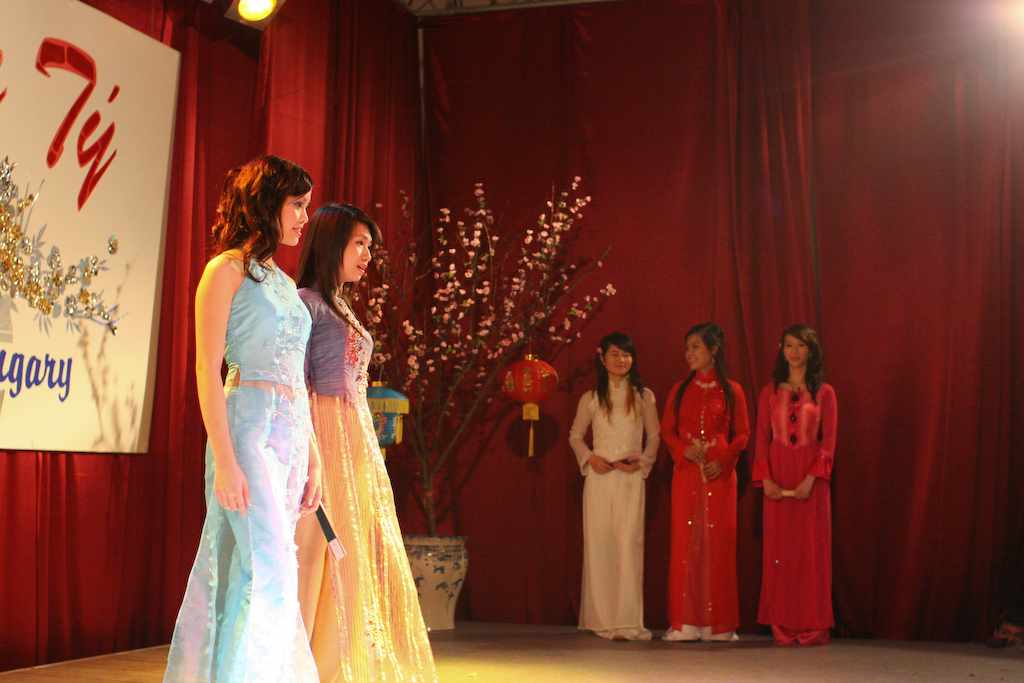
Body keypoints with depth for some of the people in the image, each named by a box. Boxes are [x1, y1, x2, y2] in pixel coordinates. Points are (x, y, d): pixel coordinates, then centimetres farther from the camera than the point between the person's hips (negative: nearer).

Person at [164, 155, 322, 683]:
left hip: (292, 435, 7)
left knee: (258, 571, 7)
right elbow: (207, 370, -9)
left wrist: (311, 460, 15)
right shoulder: (228, 269, -3)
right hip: (249, 426, -7)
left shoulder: (282, 280, 19)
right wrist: (225, 459, -17)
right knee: (269, 568, -12)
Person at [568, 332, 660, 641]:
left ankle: (627, 622, -7)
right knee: (598, 543, 0)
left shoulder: (644, 396, 7)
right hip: (599, 478, 1)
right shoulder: (591, 398, 8)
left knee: (629, 544, -8)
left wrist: (642, 461, -4)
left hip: (631, 478, -1)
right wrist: (590, 458, -3)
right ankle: (601, 618, 10)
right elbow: (575, 435, 14)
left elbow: (654, 436, 11)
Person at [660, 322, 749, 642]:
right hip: (686, 473, 2)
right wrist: (684, 450, -11)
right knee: (685, 541, -1)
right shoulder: (680, 389, 9)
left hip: (720, 474, -2)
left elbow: (743, 434, 2)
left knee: (718, 542, -1)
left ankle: (719, 622, 7)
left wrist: (723, 461, -13)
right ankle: (685, 621, 3)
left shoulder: (732, 391, 3)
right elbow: (667, 429, 8)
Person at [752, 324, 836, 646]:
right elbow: (761, 439, 5)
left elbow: (829, 441, -2)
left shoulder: (824, 393, 3)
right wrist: (765, 479, -8)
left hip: (811, 479, -1)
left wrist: (811, 478, -14)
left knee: (812, 548, 0)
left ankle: (812, 625, 7)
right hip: (777, 479, 2)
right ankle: (782, 625, 8)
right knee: (779, 548, 2)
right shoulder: (769, 393, 8)